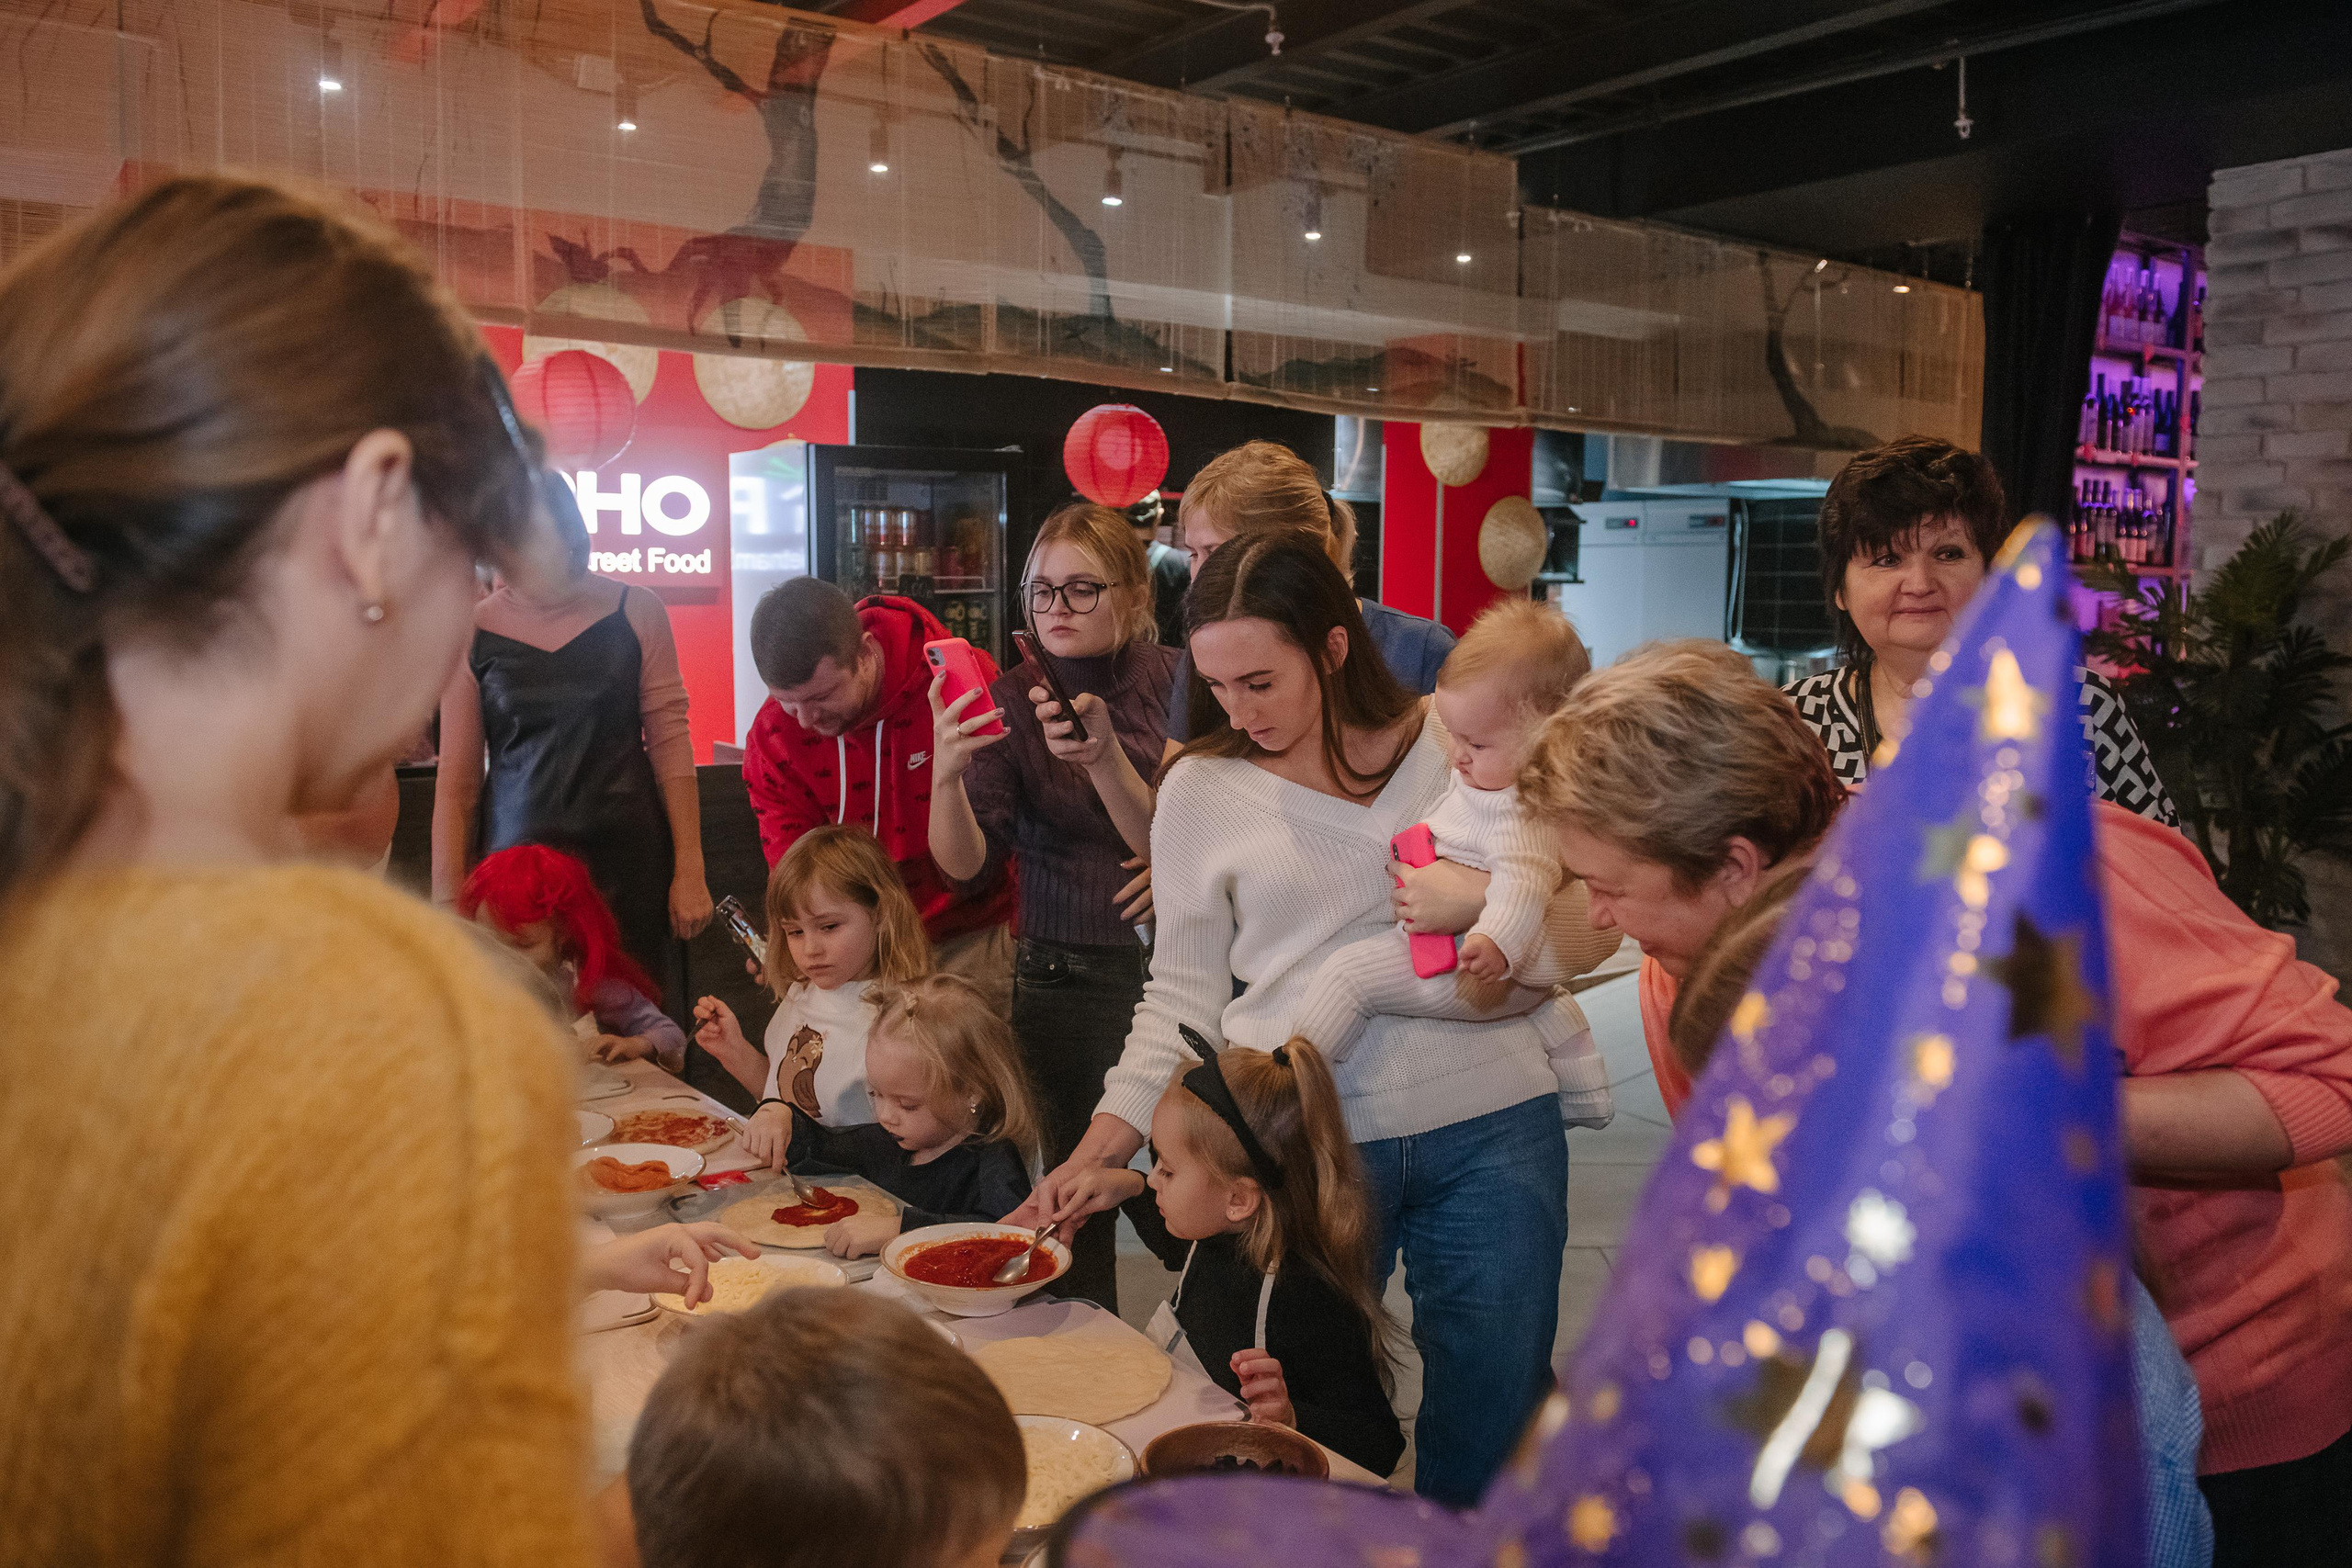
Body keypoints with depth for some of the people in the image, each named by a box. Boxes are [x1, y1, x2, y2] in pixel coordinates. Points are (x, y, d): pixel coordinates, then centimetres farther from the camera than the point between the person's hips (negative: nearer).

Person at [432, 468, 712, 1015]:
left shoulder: (634, 612, 1)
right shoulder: (474, 632, 2)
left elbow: (670, 742, 1)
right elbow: (457, 778, 3)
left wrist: (690, 870, -3)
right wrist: (448, 900, 0)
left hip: (627, 856, 0)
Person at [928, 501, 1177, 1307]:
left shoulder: (1174, 682, -3)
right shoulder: (1011, 702, 0)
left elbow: (1164, 842, -10)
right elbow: (966, 864, -9)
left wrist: (1105, 759, -27)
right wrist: (947, 776, -28)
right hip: (1062, 977, 1)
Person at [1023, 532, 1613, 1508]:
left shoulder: (1460, 743, 3)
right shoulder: (1202, 789, 4)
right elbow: (1183, 996, 7)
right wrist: (1103, 1144, -3)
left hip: (1489, 1126, 1)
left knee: (1495, 1417, 9)